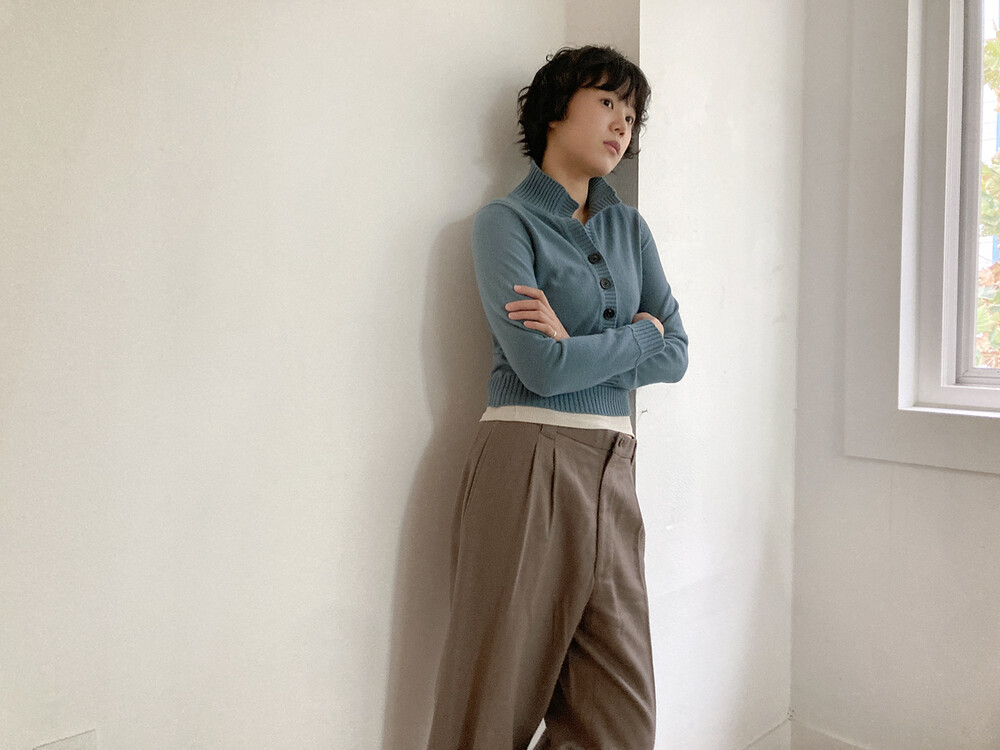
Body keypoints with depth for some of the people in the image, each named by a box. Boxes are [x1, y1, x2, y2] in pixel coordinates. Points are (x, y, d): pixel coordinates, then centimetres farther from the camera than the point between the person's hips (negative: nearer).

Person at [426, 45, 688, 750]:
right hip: (529, 462, -5)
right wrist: (640, 331, -1)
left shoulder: (630, 226, 16)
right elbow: (541, 367, -14)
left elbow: (676, 355, 7)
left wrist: (579, 347, -7)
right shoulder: (506, 221, -2)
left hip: (612, 470, 6)